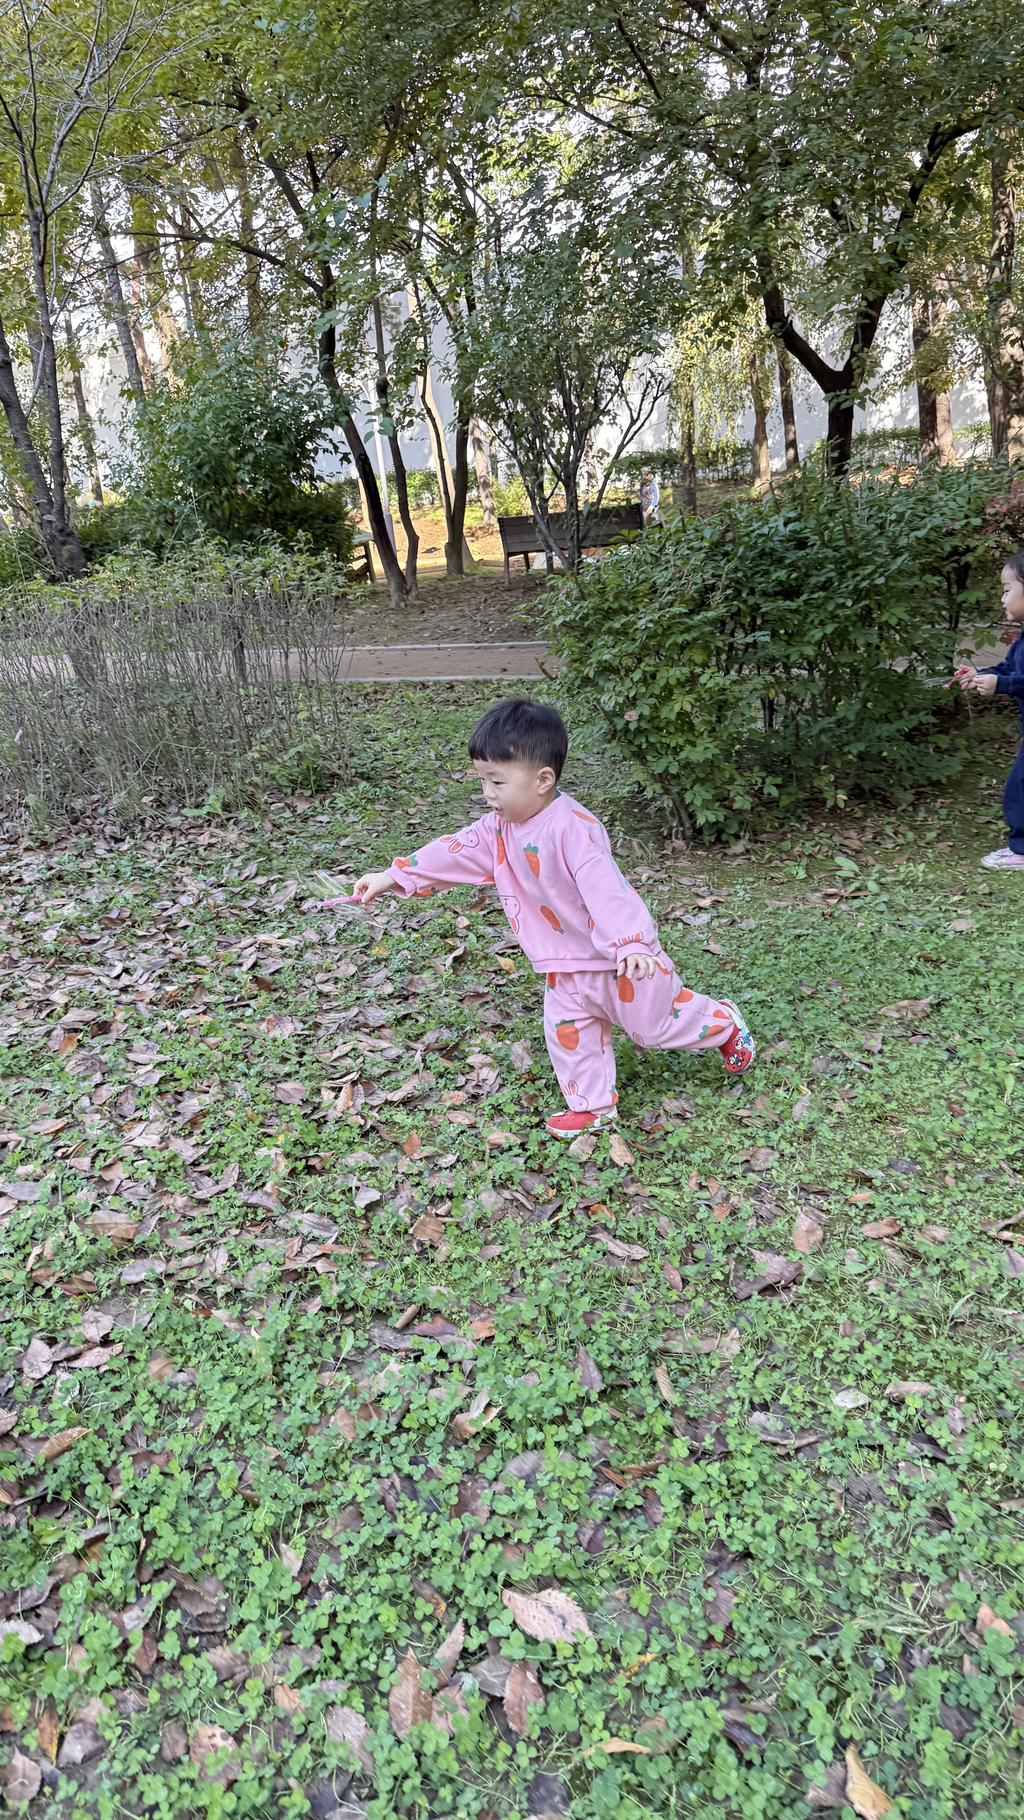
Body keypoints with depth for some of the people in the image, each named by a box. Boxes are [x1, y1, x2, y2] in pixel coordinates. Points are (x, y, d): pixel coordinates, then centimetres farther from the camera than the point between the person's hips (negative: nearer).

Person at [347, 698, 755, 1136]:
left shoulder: (572, 827, -31)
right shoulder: (499, 828, -3)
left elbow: (603, 888, -40)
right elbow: (453, 853, 2)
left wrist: (629, 943, -48)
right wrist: (393, 877, -1)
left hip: (621, 956, -8)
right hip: (567, 966, 8)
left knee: (656, 1024, 8)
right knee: (568, 1030, 11)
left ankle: (724, 1023, 34)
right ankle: (591, 1106, 29)